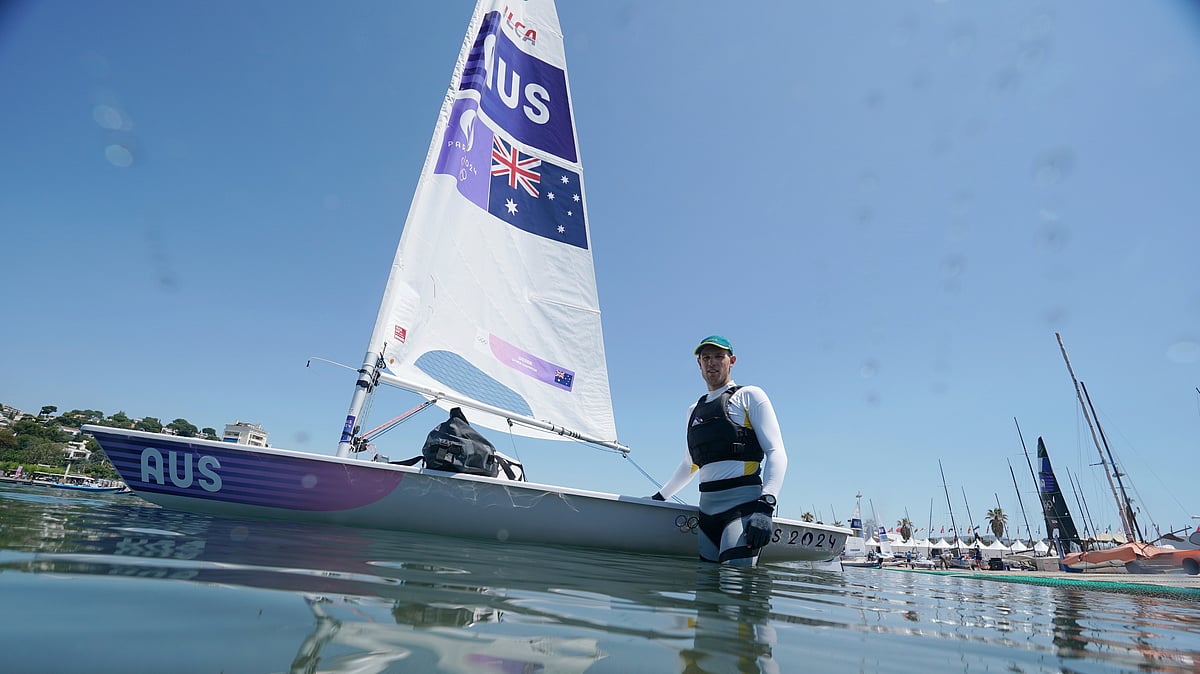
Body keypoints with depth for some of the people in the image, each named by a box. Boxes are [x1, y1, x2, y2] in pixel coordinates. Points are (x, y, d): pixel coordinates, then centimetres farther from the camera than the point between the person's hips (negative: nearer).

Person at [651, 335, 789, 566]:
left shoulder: (749, 396, 7)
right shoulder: (694, 410, 24)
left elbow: (776, 453, -4)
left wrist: (766, 506, -17)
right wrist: (660, 496, 34)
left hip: (745, 503, -6)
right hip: (707, 508, 6)